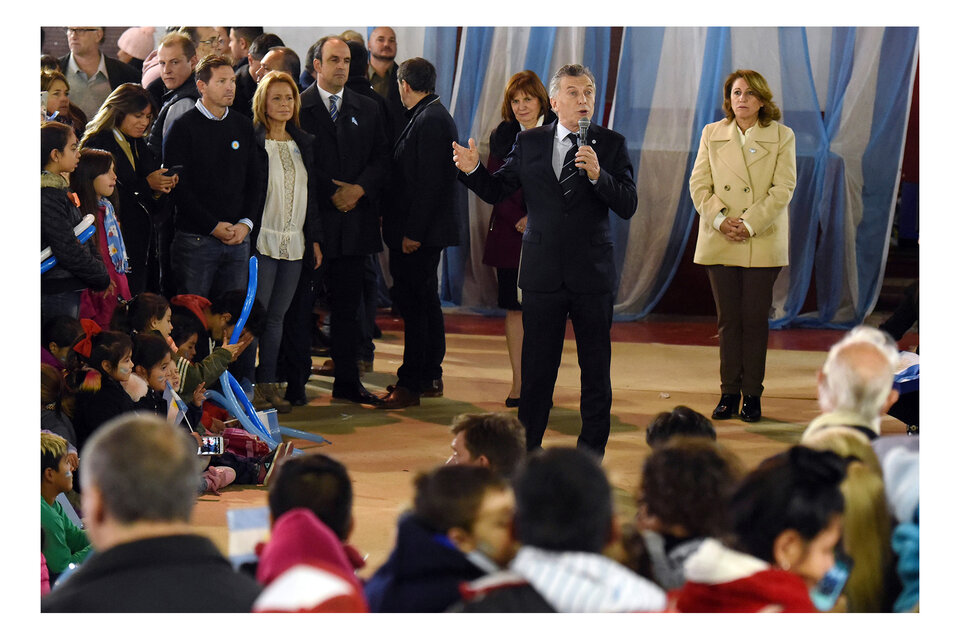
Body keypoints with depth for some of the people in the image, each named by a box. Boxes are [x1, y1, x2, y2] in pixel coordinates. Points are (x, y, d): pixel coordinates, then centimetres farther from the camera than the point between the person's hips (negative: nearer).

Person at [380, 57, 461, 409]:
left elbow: (429, 182, -22)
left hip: (418, 232, -11)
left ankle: (410, 385, -6)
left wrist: (413, 232, -21)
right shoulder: (432, 116, 14)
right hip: (422, 231, 11)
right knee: (425, 301, 16)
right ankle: (430, 377, 23)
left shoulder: (430, 120, -17)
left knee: (414, 304, -8)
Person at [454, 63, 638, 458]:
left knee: (595, 368, 6)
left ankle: (592, 450, 16)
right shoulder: (529, 143, 6)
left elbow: (628, 206, -7)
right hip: (543, 273, 1)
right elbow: (496, 191, 8)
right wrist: (473, 170, -10)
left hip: (592, 274, -1)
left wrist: (598, 175, -23)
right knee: (536, 367, 7)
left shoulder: (611, 144, 0)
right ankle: (526, 448, 16)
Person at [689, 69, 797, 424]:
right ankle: (729, 392, 9)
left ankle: (752, 394, 5)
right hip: (720, 242, 2)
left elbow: (783, 187, -5)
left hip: (762, 243, -2)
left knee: (755, 319, 0)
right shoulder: (712, 134, 9)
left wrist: (749, 224, -15)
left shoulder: (781, 137, 3)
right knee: (728, 319, 4)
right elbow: (699, 184, 4)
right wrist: (719, 220, -12)